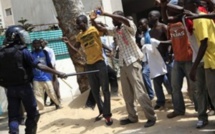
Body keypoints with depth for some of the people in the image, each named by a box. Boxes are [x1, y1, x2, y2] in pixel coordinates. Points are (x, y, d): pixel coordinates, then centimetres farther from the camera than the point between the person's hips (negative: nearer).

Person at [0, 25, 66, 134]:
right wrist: (57, 73, -17)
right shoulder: (23, 51, -11)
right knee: (32, 114, 11)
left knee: (13, 116, 8)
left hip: (10, 89, 4)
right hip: (24, 87, -4)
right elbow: (39, 66, -18)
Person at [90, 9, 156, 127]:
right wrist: (93, 20, -1)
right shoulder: (115, 30, 16)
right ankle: (132, 117, 21)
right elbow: (101, 29, 17)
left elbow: (123, 19, -27)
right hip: (123, 64, 8)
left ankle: (151, 117, -4)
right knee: (127, 93, 11)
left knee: (139, 91, -10)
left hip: (133, 62, -8)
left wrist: (105, 14, -26)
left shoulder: (129, 26, -6)